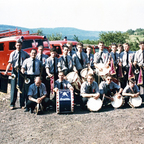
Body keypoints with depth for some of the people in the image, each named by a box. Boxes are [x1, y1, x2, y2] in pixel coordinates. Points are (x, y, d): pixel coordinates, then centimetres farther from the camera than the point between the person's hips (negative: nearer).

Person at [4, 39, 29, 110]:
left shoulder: (25, 53, 5)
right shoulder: (12, 53, 3)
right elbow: (10, 63, -4)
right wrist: (6, 71, -17)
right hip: (14, 70, 0)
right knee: (13, 87, 1)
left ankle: (22, 104, 13)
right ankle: (12, 104, 11)